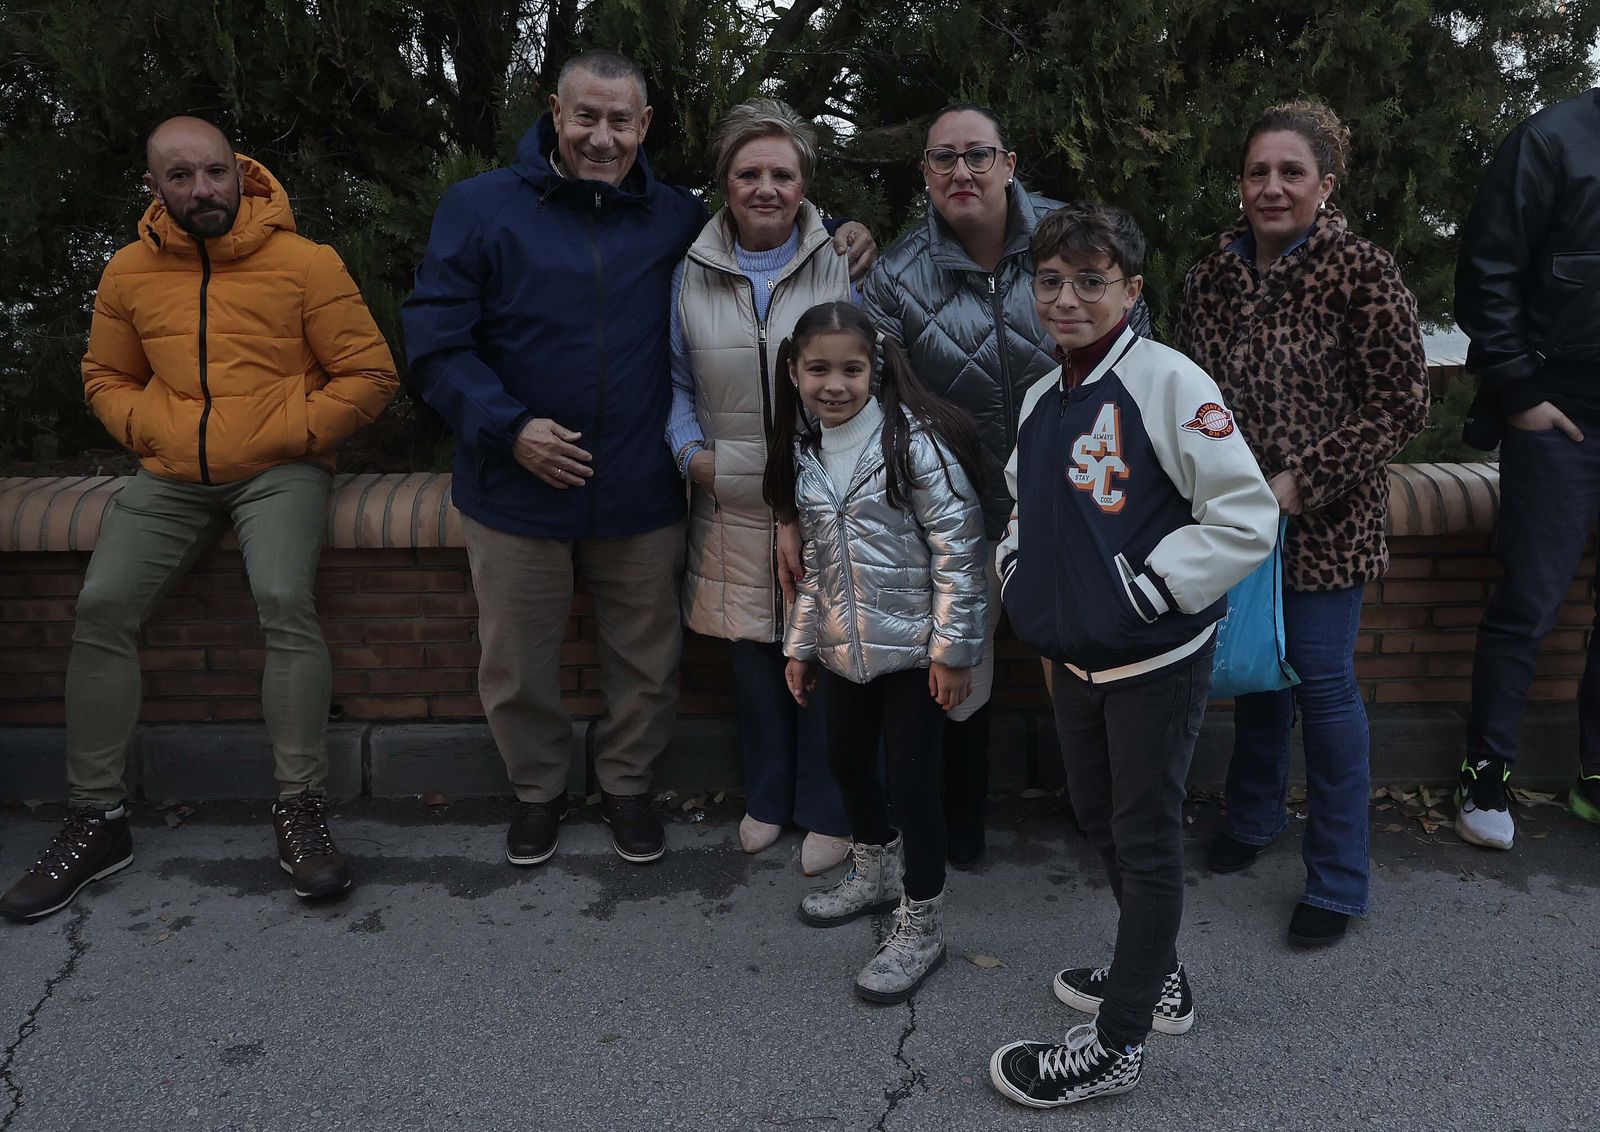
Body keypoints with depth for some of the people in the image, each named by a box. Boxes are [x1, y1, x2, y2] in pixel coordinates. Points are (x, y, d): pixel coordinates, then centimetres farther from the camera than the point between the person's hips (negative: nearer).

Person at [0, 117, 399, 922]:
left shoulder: (306, 263, -6)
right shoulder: (130, 272, 7)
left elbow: (370, 375, -4)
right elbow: (106, 377, 19)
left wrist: (288, 434, -11)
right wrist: (152, 431, 0)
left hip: (279, 470, -4)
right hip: (172, 475, 4)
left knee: (284, 600, -28)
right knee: (102, 608, -11)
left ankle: (300, 809, -17)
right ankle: (96, 820, 2)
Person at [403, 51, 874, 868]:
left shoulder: (678, 219, 5)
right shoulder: (481, 208, -3)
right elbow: (434, 341, -7)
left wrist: (833, 239, 0)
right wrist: (508, 427, -19)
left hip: (640, 497, 2)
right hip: (515, 495, -1)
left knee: (647, 662, 14)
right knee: (518, 667, 12)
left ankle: (626, 782, 39)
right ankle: (537, 789, 38)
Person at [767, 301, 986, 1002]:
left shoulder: (913, 438, -17)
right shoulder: (802, 454, 3)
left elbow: (958, 546, -17)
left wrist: (953, 648, -17)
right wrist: (801, 643, 16)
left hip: (913, 646, -7)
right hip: (845, 646, 7)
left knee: (912, 778, 0)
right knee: (846, 759, 20)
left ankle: (920, 926, 18)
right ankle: (875, 871, 46)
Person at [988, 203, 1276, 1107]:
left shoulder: (1168, 382, -15)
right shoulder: (1042, 401, 9)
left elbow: (1249, 519, -19)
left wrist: (1150, 586, -20)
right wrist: (1016, 561, 6)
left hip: (1156, 664, -8)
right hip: (1077, 660, 8)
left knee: (1146, 839, 5)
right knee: (1101, 822, 20)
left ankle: (1118, 1043, 18)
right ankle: (1158, 979, 41)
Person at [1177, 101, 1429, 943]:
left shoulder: (1362, 274, -11)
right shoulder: (1212, 277, 4)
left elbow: (1402, 403, -12)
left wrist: (1302, 482, -17)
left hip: (1323, 522, -4)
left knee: (1323, 687, 0)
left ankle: (1338, 882, 15)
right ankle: (1253, 819, 38)